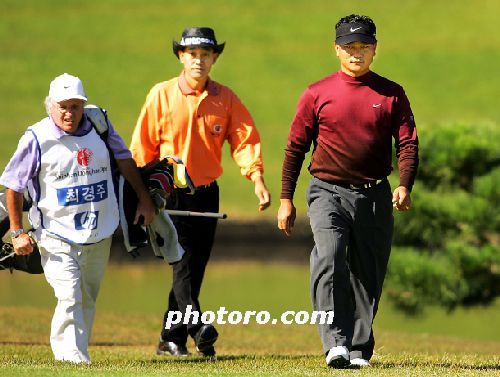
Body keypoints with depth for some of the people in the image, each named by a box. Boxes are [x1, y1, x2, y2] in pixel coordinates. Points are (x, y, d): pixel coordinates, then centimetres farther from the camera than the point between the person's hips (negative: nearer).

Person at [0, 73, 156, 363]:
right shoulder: (37, 138, -11)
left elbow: (124, 159, 14)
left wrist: (144, 199, 16)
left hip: (100, 235, 5)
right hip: (57, 236, -4)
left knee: (88, 300, 11)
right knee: (70, 297, -17)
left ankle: (76, 352, 21)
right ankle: (72, 358, -19)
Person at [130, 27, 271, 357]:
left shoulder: (225, 99, 4)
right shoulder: (162, 95, -2)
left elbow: (245, 139, -3)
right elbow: (143, 146, -1)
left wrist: (257, 179, -19)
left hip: (207, 193, 4)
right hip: (171, 193, -4)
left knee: (196, 266, 5)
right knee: (183, 261, -16)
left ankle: (171, 338, 13)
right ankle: (197, 327, -30)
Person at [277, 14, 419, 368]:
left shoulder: (392, 94, 7)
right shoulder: (317, 94, 4)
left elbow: (408, 143, 2)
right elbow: (295, 147, 7)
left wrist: (404, 186, -15)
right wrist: (286, 199, 2)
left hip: (375, 196, 2)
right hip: (329, 193, -2)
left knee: (369, 275, 5)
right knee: (329, 262, -22)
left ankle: (359, 349, 16)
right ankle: (336, 344, -27)